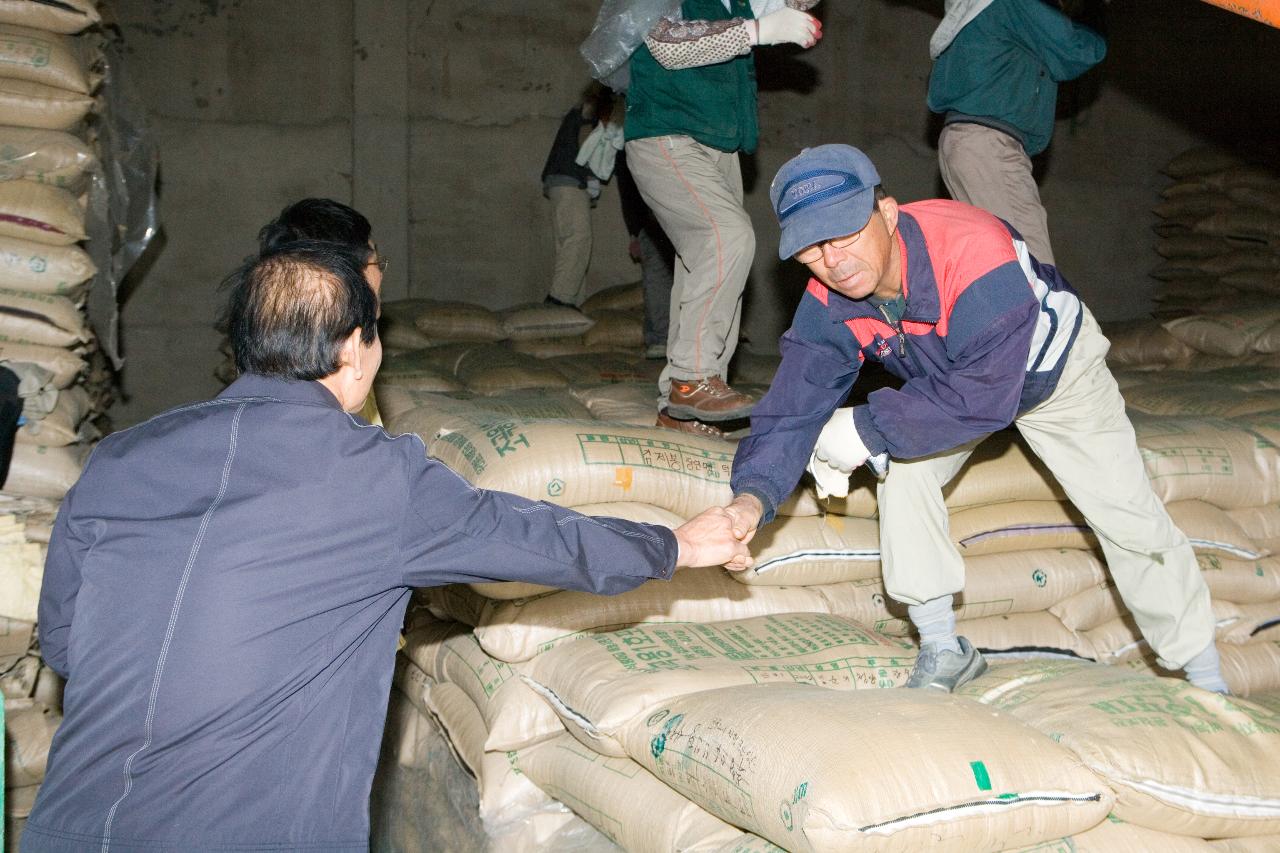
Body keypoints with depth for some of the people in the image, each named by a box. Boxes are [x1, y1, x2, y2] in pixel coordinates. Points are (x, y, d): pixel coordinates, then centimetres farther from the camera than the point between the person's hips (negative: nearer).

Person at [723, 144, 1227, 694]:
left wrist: (865, 431, -41)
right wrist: (754, 494, -48)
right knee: (901, 472, -19)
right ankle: (942, 650, -4)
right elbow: (794, 405, -30)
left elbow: (982, 397, -45)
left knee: (1129, 517, -3)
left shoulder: (974, 251, -45)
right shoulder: (827, 307, -26)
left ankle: (1202, 670, 17)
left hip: (1053, 368, -4)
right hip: (947, 378, 4)